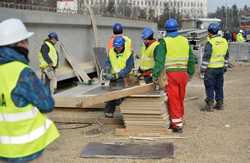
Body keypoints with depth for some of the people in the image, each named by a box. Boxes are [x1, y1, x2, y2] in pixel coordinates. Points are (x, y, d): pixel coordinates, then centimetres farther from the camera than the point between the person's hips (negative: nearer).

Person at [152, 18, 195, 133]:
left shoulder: (164, 42, -5)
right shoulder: (185, 40, 9)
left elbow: (159, 60, -12)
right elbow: (191, 59, 14)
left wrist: (155, 75, -10)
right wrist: (190, 73, 23)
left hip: (171, 74, -4)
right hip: (183, 73, 5)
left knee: (173, 99, 0)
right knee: (180, 99, 15)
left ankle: (177, 125, 0)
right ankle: (178, 121, 26)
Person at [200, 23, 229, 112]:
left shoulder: (210, 43, -17)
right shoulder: (224, 41, 6)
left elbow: (206, 57, -18)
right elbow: (226, 56, 14)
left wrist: (202, 69, -11)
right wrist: (225, 66, 23)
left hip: (211, 68, -7)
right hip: (220, 68, 7)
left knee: (209, 87, 1)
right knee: (219, 86, 14)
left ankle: (210, 105, 4)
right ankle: (220, 104, 21)